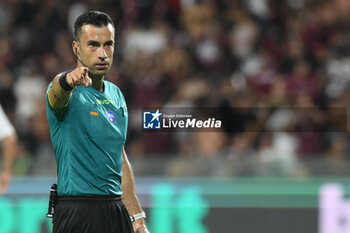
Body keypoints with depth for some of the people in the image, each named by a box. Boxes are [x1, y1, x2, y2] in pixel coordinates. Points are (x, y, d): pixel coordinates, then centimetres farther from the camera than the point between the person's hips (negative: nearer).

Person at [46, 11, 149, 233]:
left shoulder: (116, 95, 14)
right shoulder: (70, 92, -8)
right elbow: (58, 90, -34)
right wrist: (69, 79, -58)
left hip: (116, 213, 6)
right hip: (77, 213, -6)